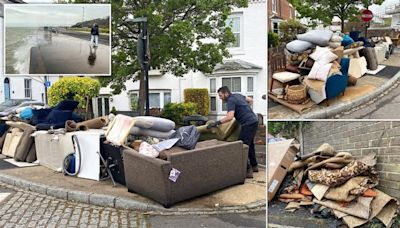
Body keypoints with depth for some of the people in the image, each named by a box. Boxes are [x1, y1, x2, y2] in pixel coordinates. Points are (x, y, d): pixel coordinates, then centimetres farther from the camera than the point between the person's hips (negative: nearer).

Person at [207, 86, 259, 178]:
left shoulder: (231, 101, -14)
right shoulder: (237, 95, 14)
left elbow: (230, 117, -28)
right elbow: (250, 100, 28)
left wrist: (216, 123, -25)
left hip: (248, 124, -10)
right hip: (254, 121, 10)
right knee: (250, 144, 21)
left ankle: (248, 171, -4)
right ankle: (254, 166, 32)